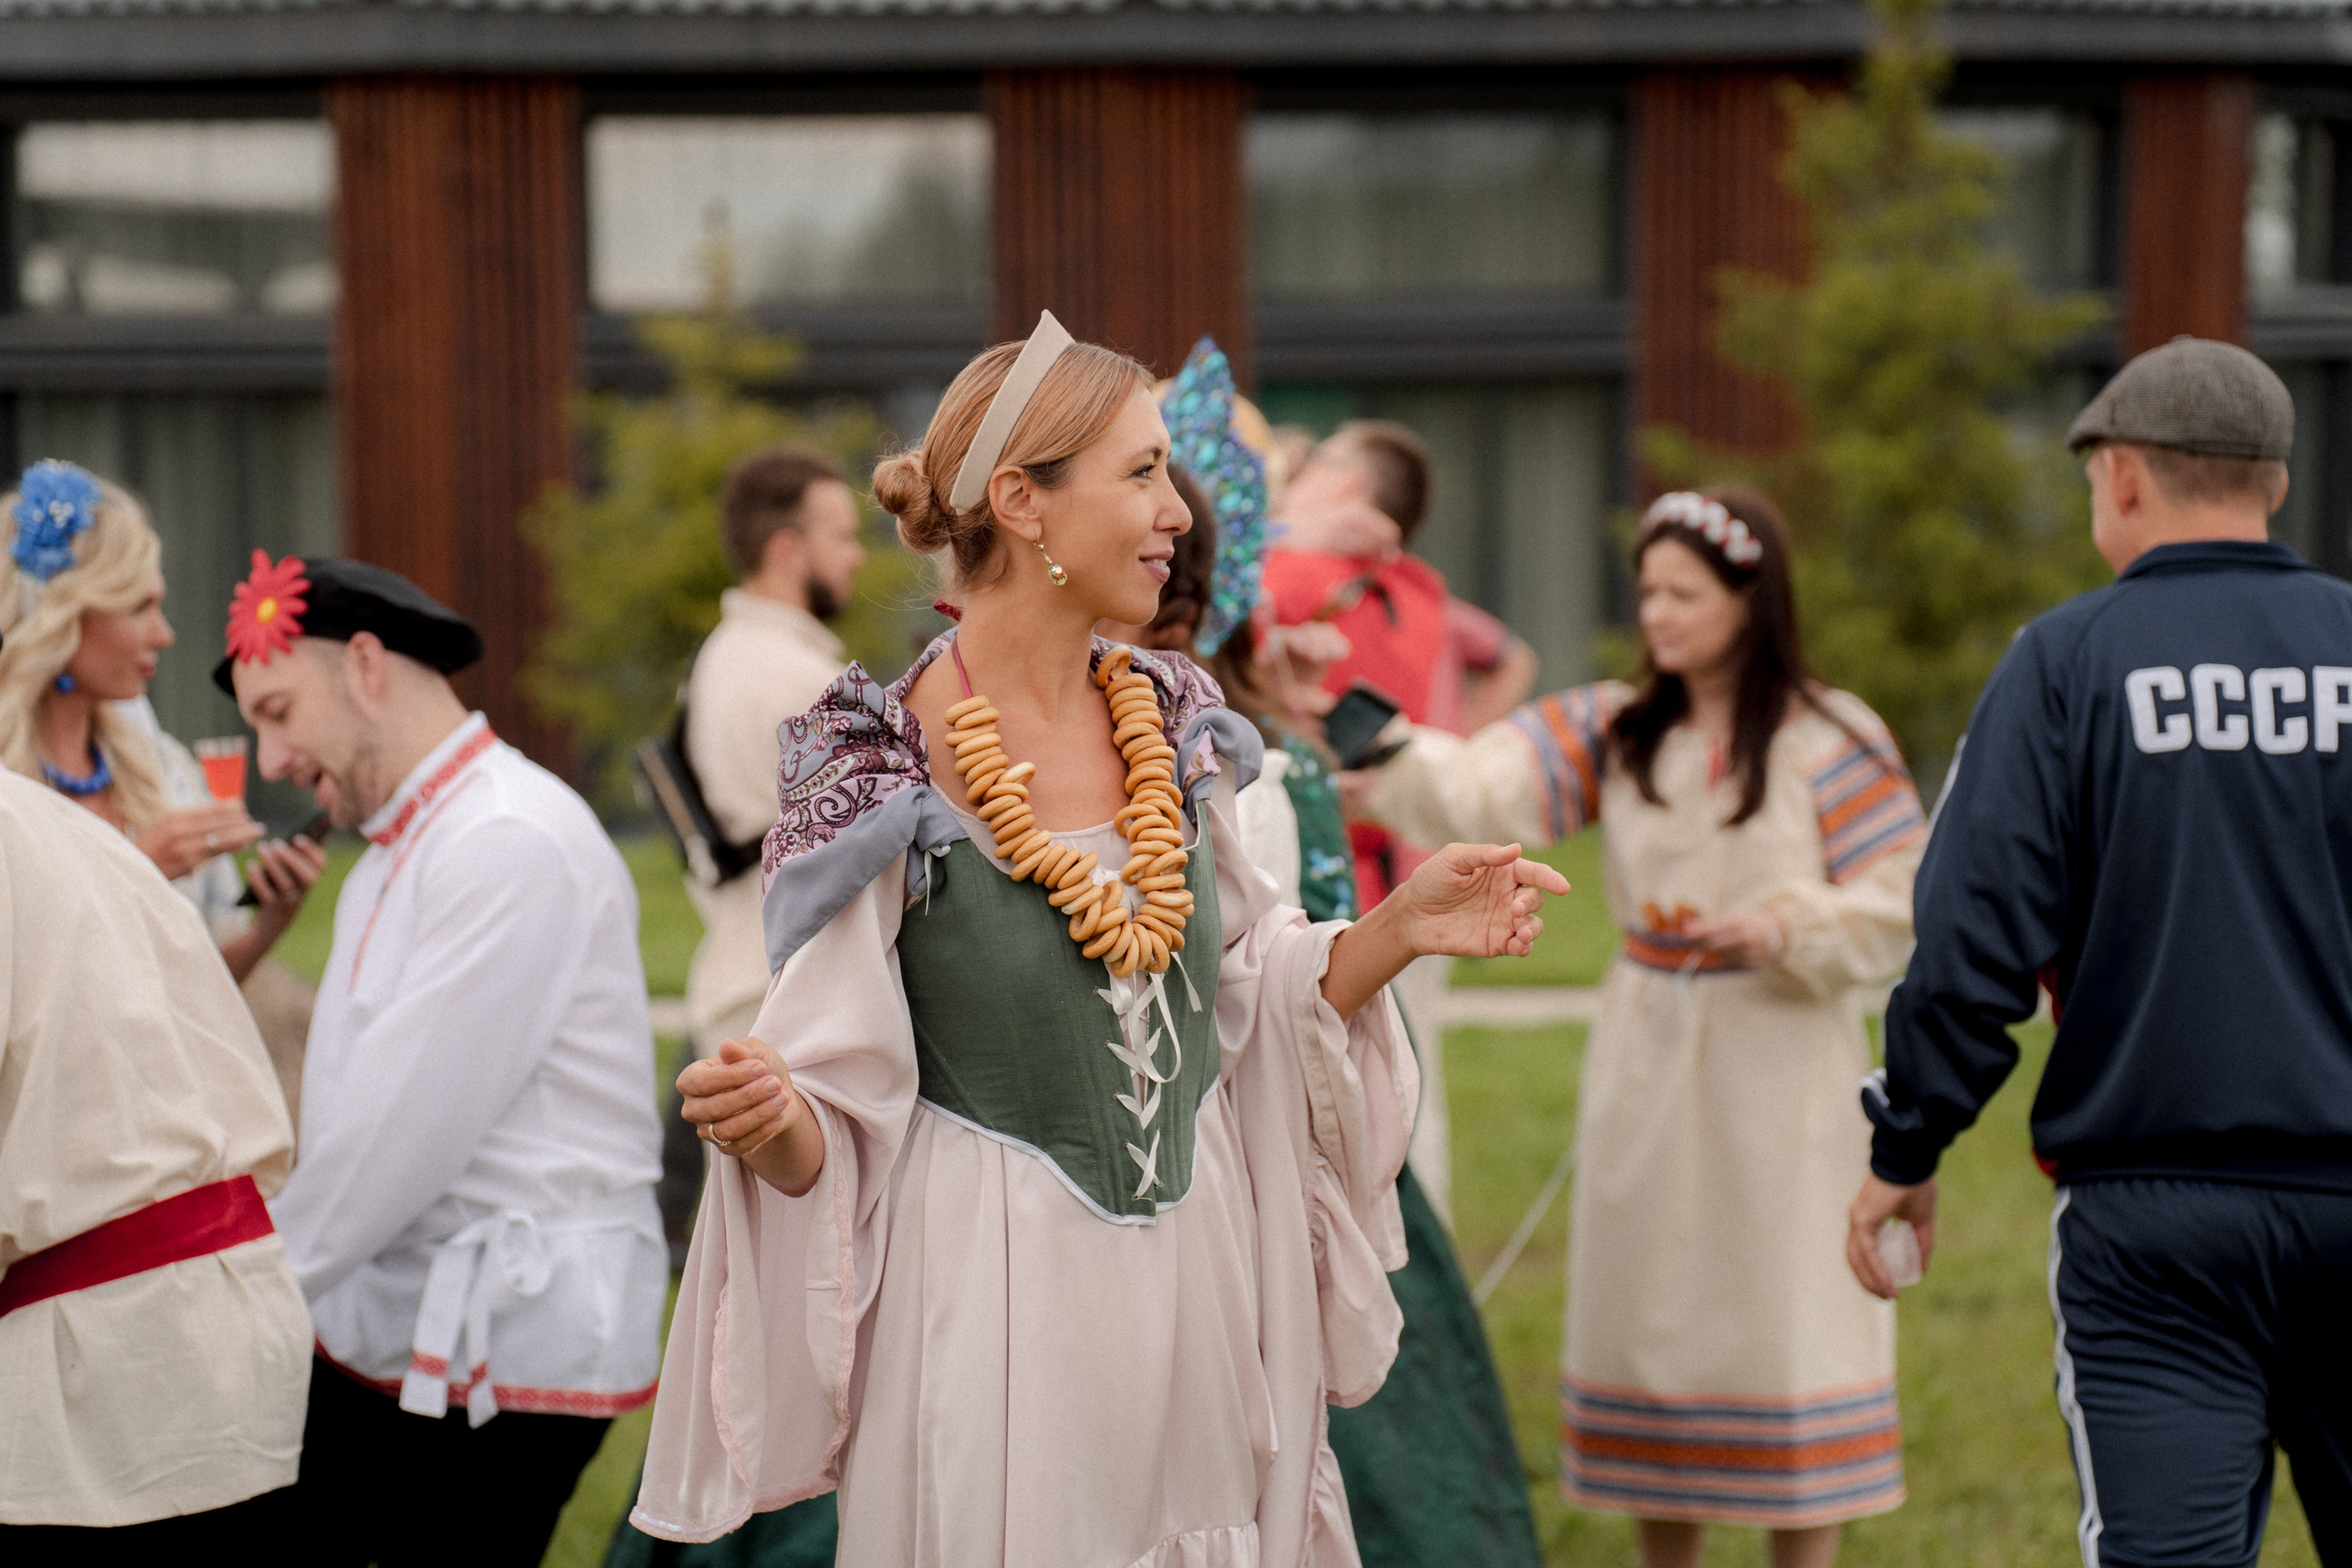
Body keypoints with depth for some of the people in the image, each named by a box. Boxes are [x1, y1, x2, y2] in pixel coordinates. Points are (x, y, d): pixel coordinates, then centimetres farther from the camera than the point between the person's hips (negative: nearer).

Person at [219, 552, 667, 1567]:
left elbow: (408, 1130, -19)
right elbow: (354, 1129, 15)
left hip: (506, 1356, -9)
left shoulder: (513, 844, -14)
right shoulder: (390, 860, 20)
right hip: (379, 1343, 9)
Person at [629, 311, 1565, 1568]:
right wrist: (765, 1121, -31)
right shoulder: (887, 779, -13)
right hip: (997, 1304, -5)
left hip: (1199, 1281, 5)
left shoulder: (1174, 731, 3)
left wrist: (1400, 928, 0)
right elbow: (835, 1130, -11)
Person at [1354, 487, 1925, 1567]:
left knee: (1785, 1314, -2)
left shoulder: (1829, 741, -5)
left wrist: (1786, 924, -21)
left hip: (1777, 1065, -4)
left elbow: (1902, 906, -5)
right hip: (1645, 1060, 4)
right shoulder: (1615, 731, 5)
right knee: (1649, 1310, 10)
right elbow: (1480, 790, -10)